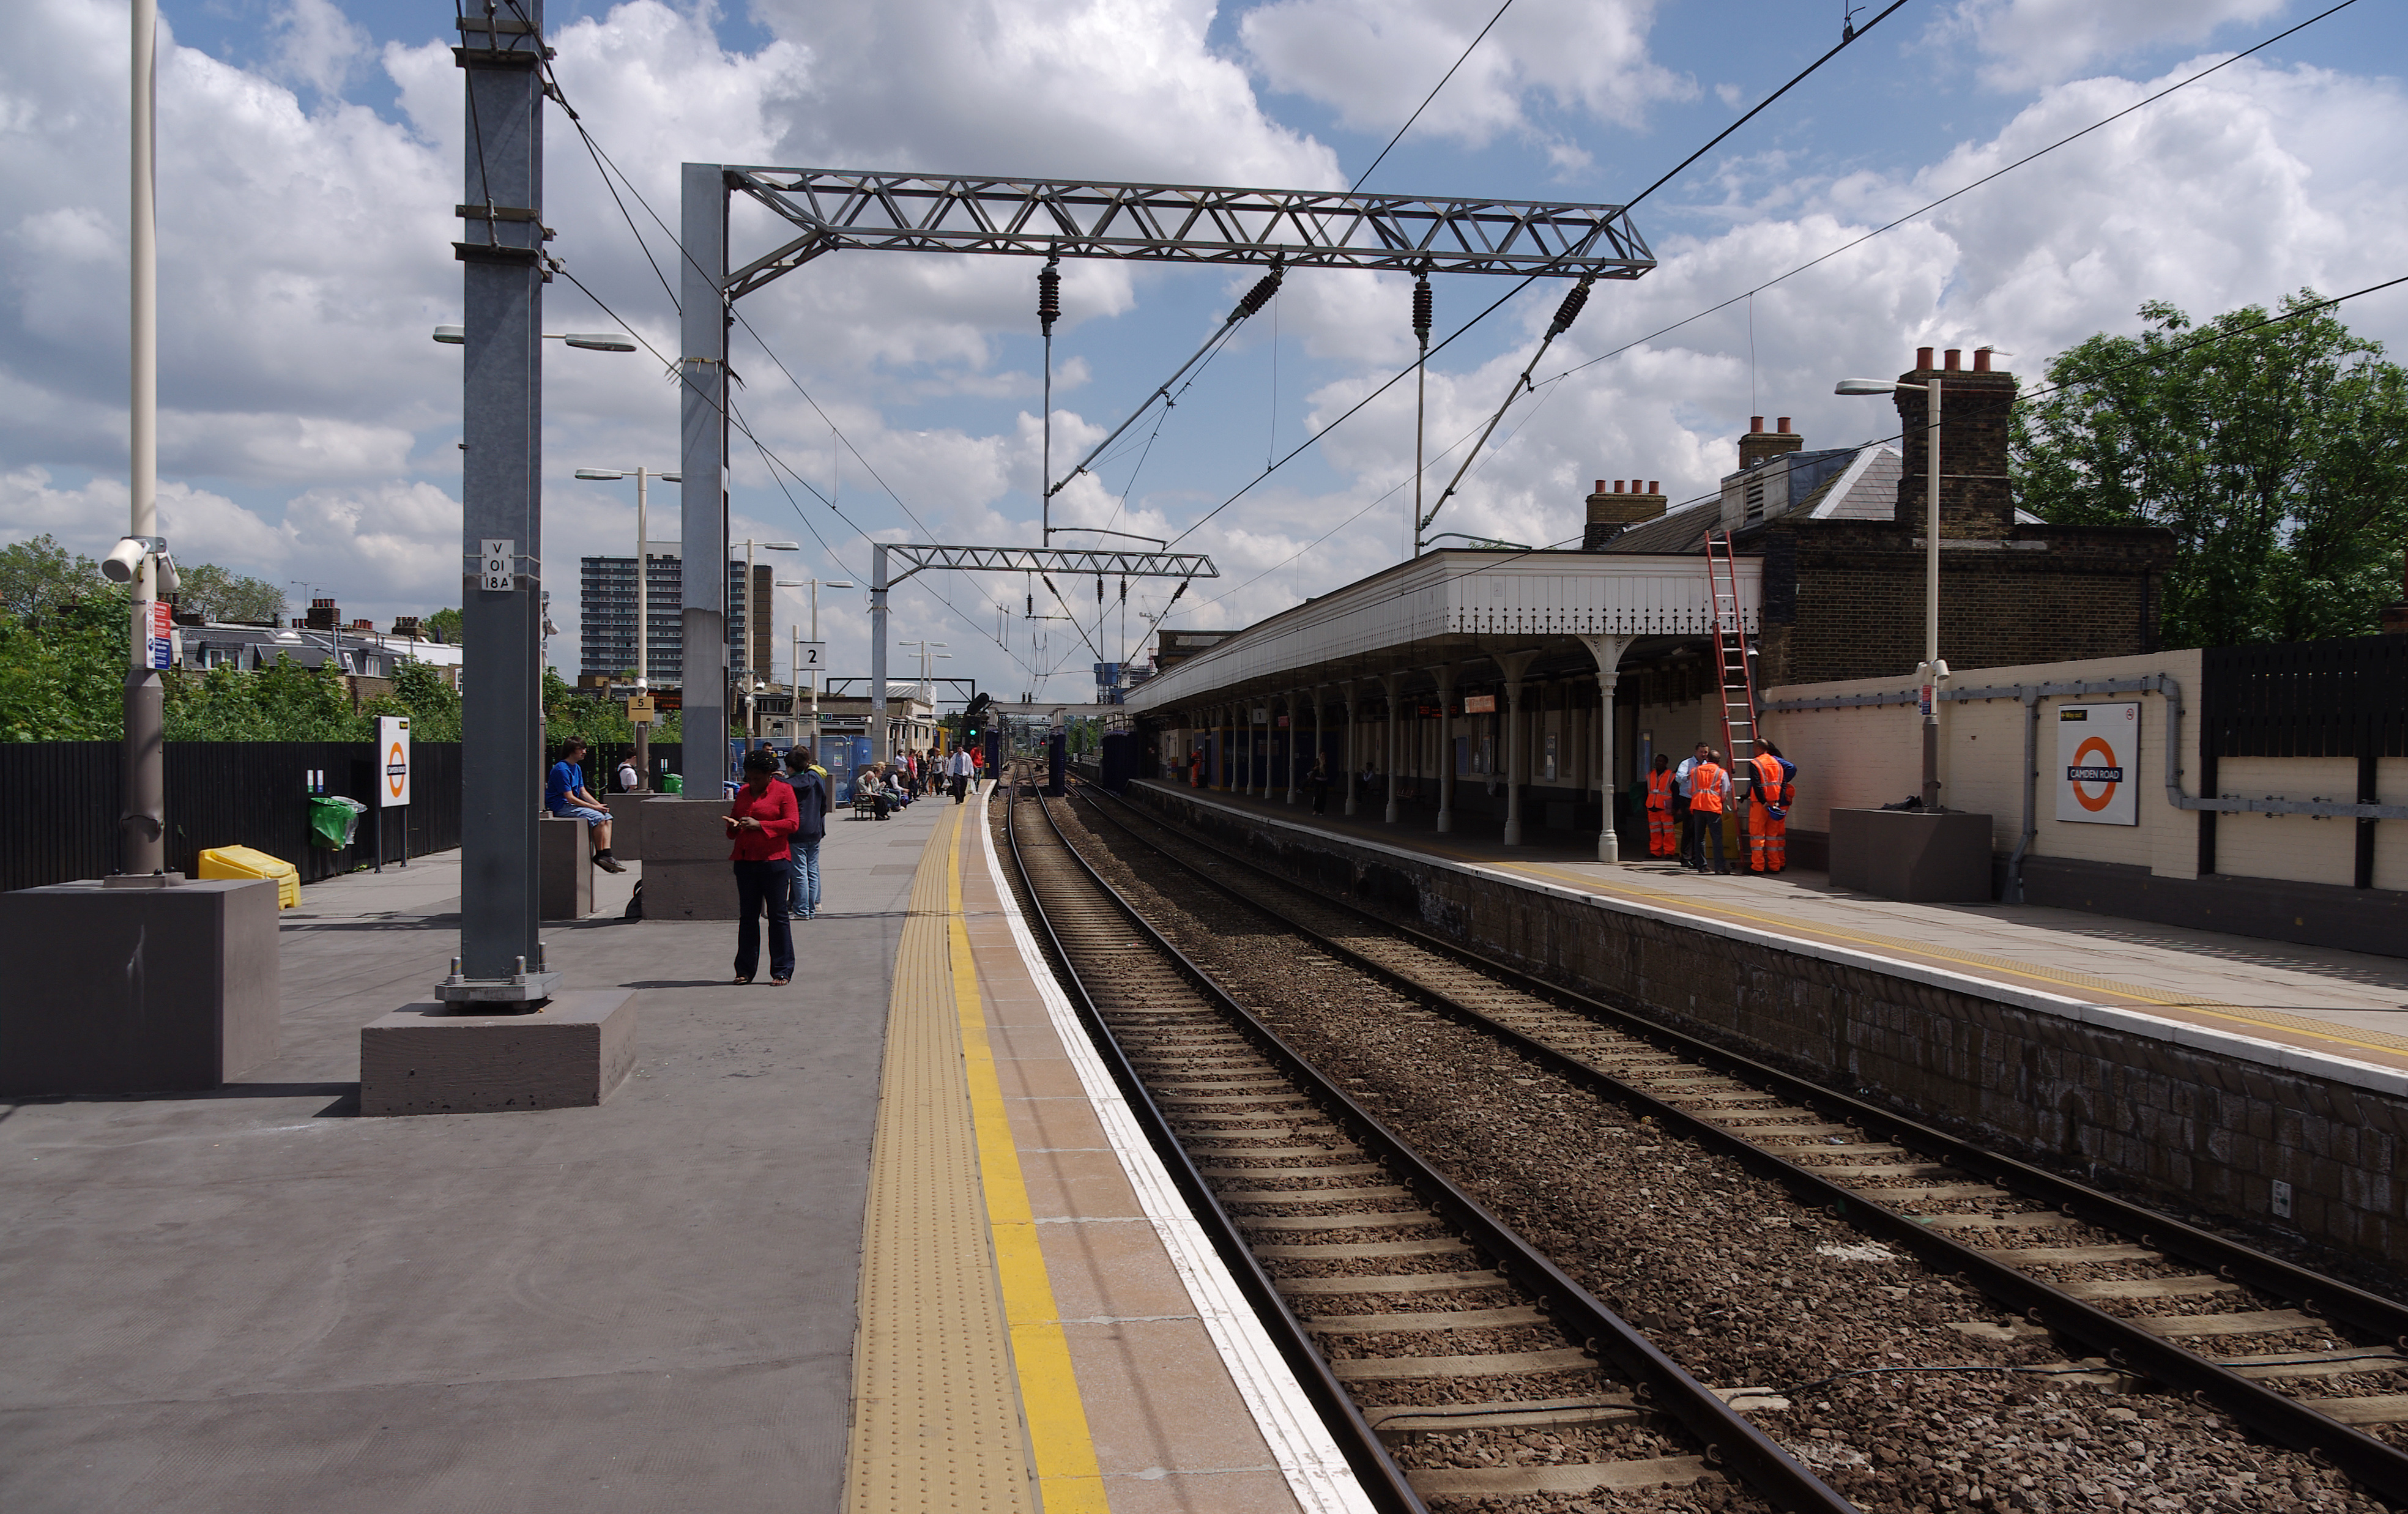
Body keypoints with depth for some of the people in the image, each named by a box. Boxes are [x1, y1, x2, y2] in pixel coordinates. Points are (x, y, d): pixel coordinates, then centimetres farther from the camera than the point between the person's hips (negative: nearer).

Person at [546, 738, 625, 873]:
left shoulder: (577, 768, 15)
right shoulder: (562, 769, -16)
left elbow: (583, 792, 17)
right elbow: (570, 798, -20)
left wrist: (599, 805, 0)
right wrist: (595, 807, -18)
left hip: (572, 806, 10)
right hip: (561, 807, -10)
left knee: (607, 817, -6)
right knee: (597, 818, -25)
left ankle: (606, 854, -14)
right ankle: (599, 854, -15)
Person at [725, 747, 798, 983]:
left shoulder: (784, 791, -1)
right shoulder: (743, 792, 15)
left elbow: (792, 823, -10)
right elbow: (734, 818, 24)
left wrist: (759, 825, -18)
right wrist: (733, 825, -1)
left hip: (774, 860, -5)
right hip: (745, 861, 5)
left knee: (777, 916, -1)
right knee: (747, 916, 7)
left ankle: (782, 971, 4)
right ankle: (745, 970, 14)